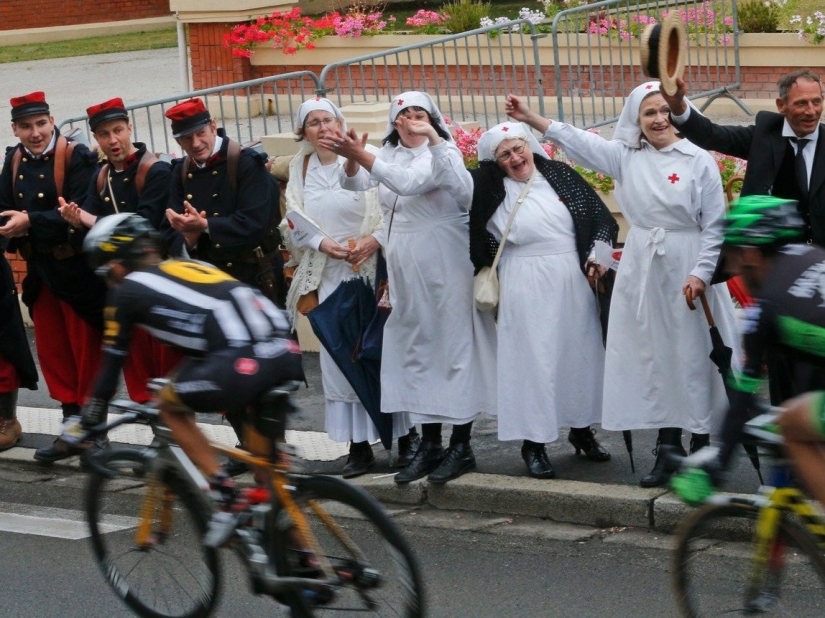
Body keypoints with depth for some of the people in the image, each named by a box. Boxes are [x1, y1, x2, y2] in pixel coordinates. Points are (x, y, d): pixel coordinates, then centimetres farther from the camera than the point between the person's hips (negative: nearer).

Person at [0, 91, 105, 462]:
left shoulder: (77, 158, -13)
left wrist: (31, 221, -29)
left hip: (77, 273, -6)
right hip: (39, 272, 6)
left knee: (87, 352, 3)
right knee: (52, 355, 11)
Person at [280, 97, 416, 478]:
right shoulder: (301, 171, 9)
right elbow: (294, 221, 8)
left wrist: (376, 239, -20)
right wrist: (321, 242, -9)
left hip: (373, 270, -4)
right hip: (329, 274, 4)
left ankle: (405, 438, 6)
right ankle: (358, 446, 5)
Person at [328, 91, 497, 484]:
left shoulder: (443, 153, -6)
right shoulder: (389, 155, 13)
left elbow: (408, 183, -22)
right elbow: (354, 183, -3)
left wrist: (361, 155, -28)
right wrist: (352, 158, -24)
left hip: (444, 263, -6)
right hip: (404, 267, 6)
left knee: (455, 346, -4)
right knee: (417, 349, 7)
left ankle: (461, 447, -2)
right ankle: (429, 444, 12)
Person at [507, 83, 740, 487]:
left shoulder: (699, 162, -4)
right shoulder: (626, 157, 7)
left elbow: (715, 226, -5)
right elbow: (577, 140, 10)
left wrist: (700, 273, -13)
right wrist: (530, 118, 5)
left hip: (687, 272, -4)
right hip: (642, 271, 4)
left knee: (694, 357, -2)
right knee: (654, 360, 5)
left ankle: (701, 448, 5)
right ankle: (667, 449, 11)